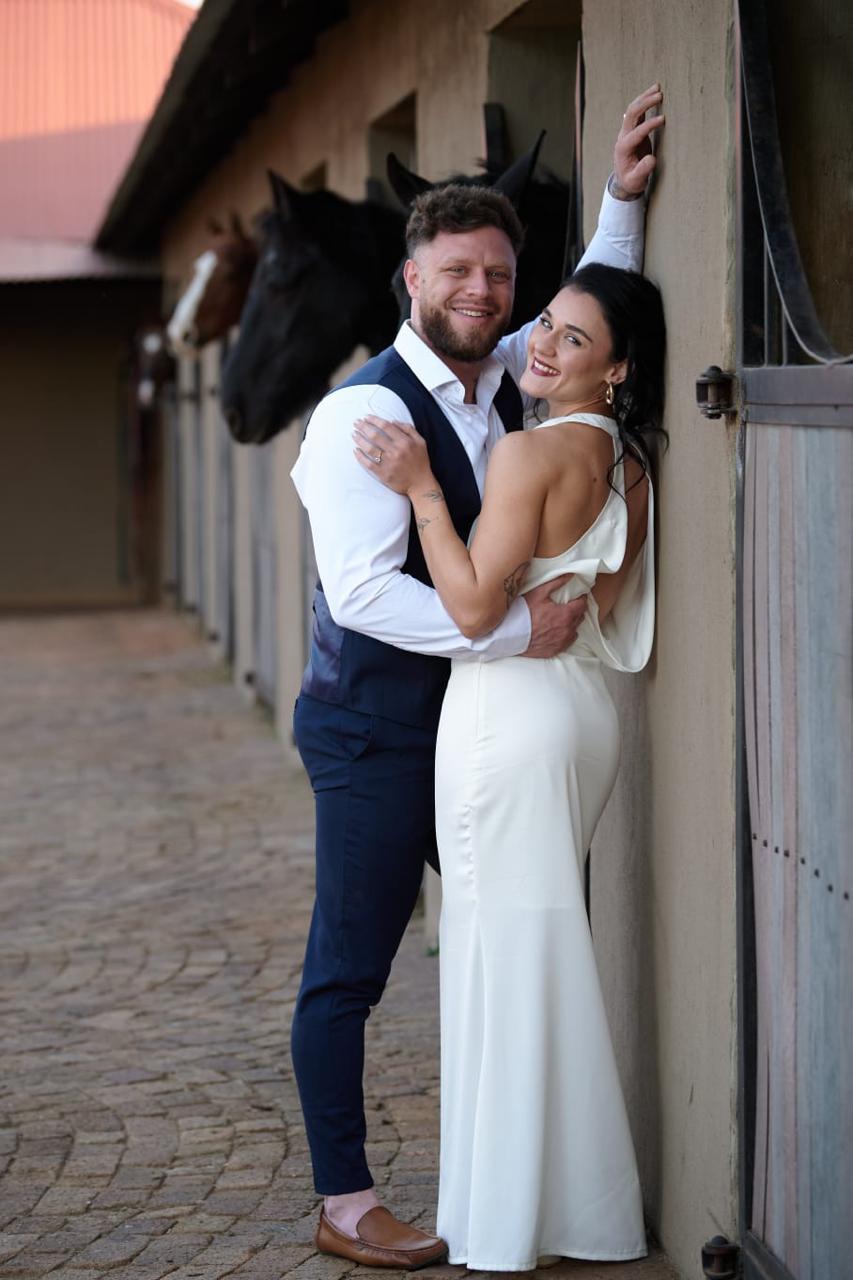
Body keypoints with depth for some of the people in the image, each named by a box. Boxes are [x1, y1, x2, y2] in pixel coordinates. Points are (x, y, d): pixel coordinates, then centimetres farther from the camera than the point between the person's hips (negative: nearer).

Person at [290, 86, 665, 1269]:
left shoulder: (506, 378, 5)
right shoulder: (362, 414, -18)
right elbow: (363, 593, -27)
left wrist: (622, 198, 8)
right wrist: (517, 627, -27)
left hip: (479, 720, 8)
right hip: (375, 735, -8)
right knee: (349, 969, 2)